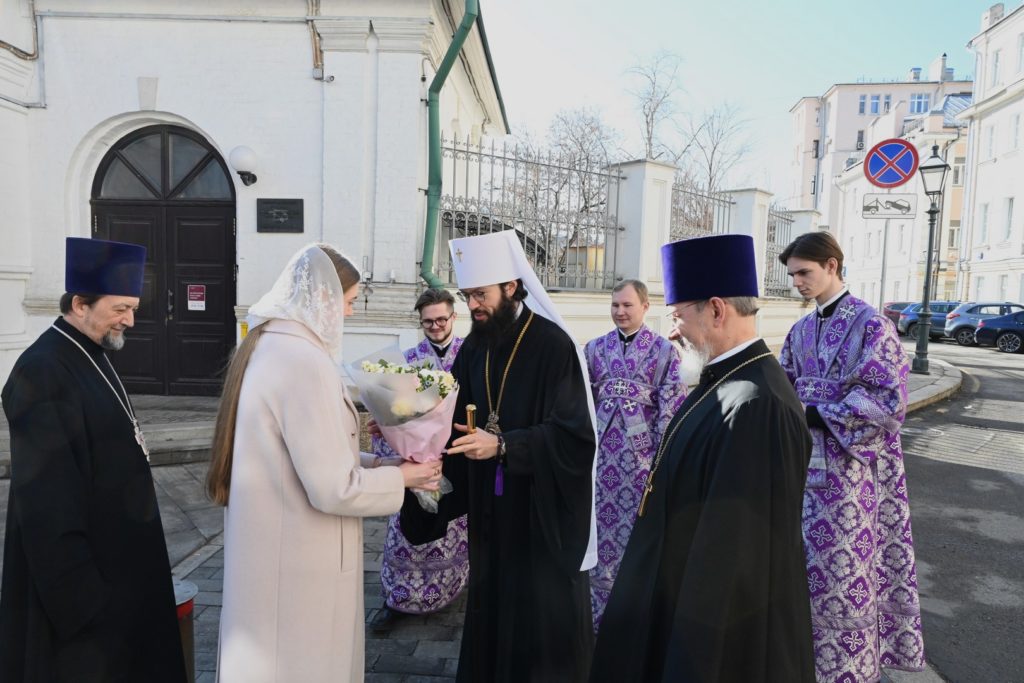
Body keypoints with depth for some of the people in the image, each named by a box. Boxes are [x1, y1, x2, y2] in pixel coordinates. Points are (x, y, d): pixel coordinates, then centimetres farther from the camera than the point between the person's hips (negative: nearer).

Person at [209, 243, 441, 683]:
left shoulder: (263, 347, 5)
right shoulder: (305, 361, -25)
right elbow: (334, 489, -24)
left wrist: (372, 461, 9)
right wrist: (400, 477, -9)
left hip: (266, 546, 9)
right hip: (300, 558, -9)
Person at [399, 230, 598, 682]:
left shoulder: (552, 344, -15)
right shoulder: (474, 347, 4)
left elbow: (573, 436, -20)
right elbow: (455, 417, 7)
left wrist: (504, 445, -28)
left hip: (542, 510, -5)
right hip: (489, 509, 6)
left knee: (543, 623, 8)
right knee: (490, 616, 16)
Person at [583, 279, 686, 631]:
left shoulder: (664, 349, -1)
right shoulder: (595, 348, 7)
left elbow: (671, 404, -4)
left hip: (642, 449, -2)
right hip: (602, 449, 3)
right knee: (601, 522, 8)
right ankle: (600, 601, 25)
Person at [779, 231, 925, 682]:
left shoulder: (870, 324, -11)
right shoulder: (802, 330, 9)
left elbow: (887, 397, -17)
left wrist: (815, 414, -20)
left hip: (849, 465, -6)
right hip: (805, 461, 6)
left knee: (844, 568, 5)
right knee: (805, 562, 14)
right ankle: (802, 644, 31)